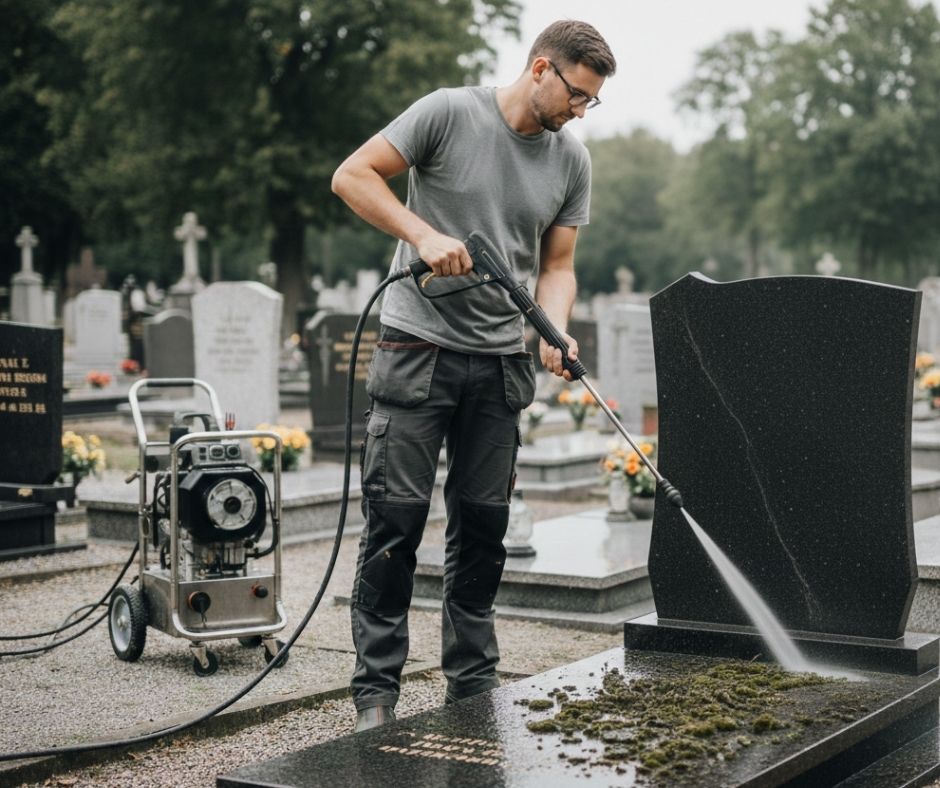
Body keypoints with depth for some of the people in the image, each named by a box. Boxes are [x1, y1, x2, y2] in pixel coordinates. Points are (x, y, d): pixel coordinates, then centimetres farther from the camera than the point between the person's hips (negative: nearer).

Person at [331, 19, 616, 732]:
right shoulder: (449, 113, -6)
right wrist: (424, 234, -18)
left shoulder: (572, 161, 8)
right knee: (396, 519, -5)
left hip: (502, 364, 5)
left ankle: (473, 687, 20)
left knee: (483, 528, 9)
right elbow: (353, 176, -6)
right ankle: (376, 693, 4)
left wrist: (555, 331, -9)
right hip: (418, 350, -4)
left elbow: (557, 265, 10)